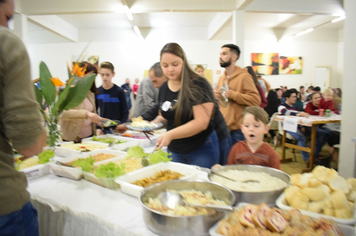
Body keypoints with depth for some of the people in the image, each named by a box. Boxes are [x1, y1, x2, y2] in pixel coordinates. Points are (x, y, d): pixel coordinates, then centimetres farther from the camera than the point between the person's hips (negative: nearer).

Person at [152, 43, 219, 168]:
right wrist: (155, 123, -3)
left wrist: (170, 134, -30)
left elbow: (201, 122, -22)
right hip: (174, 150, 6)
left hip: (201, 150, -5)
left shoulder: (198, 85, -15)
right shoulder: (163, 88, 4)